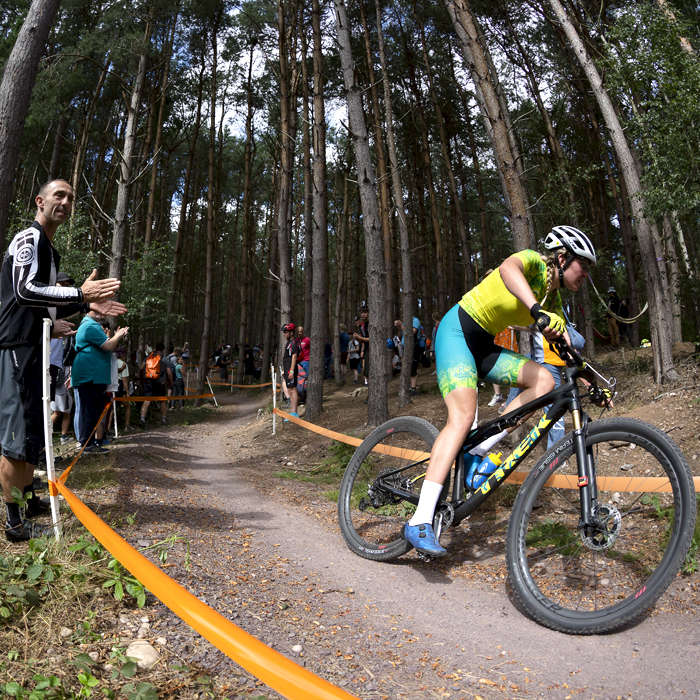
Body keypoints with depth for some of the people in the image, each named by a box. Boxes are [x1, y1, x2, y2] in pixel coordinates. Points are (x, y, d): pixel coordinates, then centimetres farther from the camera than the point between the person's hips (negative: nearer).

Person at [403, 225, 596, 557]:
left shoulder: (553, 302, 12)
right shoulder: (534, 263, -11)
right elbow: (508, 268, -36)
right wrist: (537, 311, -51)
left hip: (484, 346, 8)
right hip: (458, 330, -8)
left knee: (544, 380, -11)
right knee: (463, 415, -24)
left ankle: (478, 452, -8)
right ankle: (419, 523, -28)